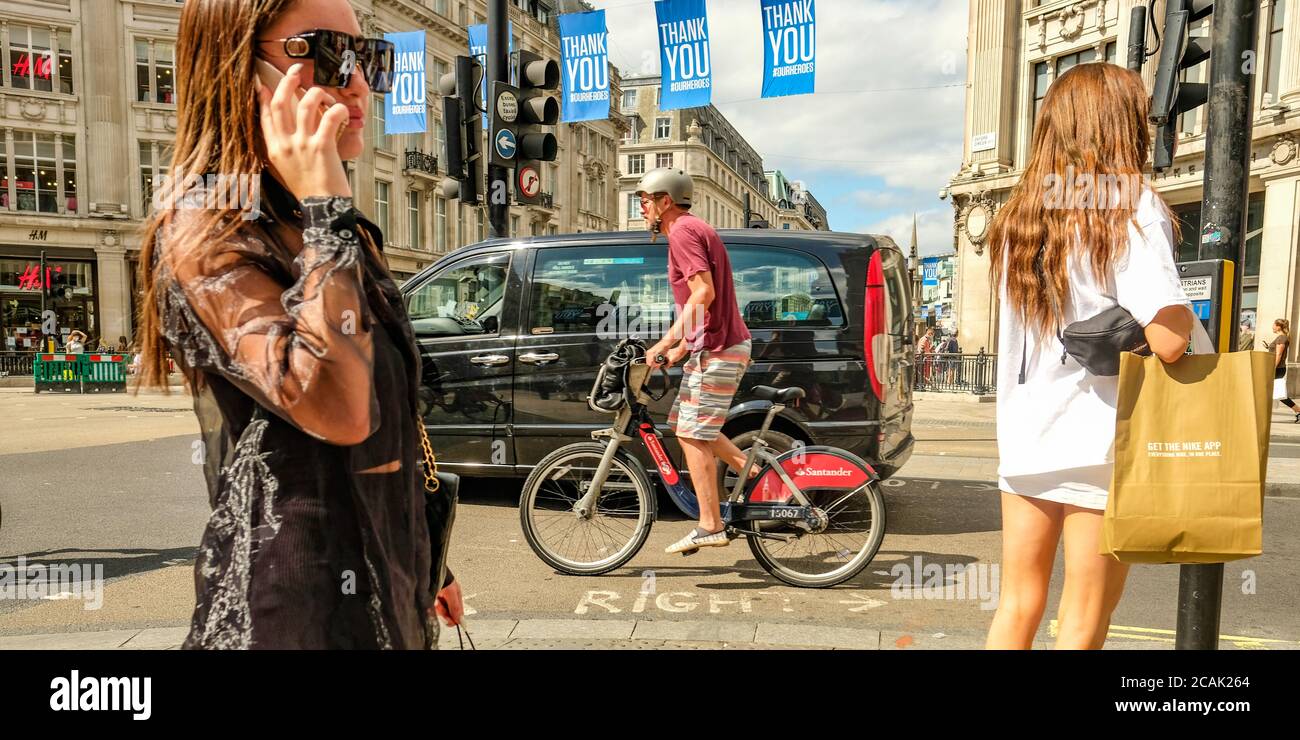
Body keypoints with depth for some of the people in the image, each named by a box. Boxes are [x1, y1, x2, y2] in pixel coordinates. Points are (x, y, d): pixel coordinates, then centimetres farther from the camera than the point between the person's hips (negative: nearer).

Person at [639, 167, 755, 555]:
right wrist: (680, 348, 20)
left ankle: (710, 526, 0)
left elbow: (704, 293, -24)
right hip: (717, 346, 11)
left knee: (693, 435, -6)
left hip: (717, 350, -11)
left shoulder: (683, 231, -12)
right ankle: (757, 475, 20)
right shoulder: (692, 228, 21)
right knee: (690, 426, 18)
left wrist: (666, 342, -23)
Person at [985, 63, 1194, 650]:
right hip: (1099, 445, -6)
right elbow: (1167, 340, -19)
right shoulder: (1131, 206, -10)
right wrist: (1188, 309, 0)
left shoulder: (1020, 211, 9)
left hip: (1023, 438, 6)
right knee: (1083, 622, 7)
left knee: (1017, 605, 15)